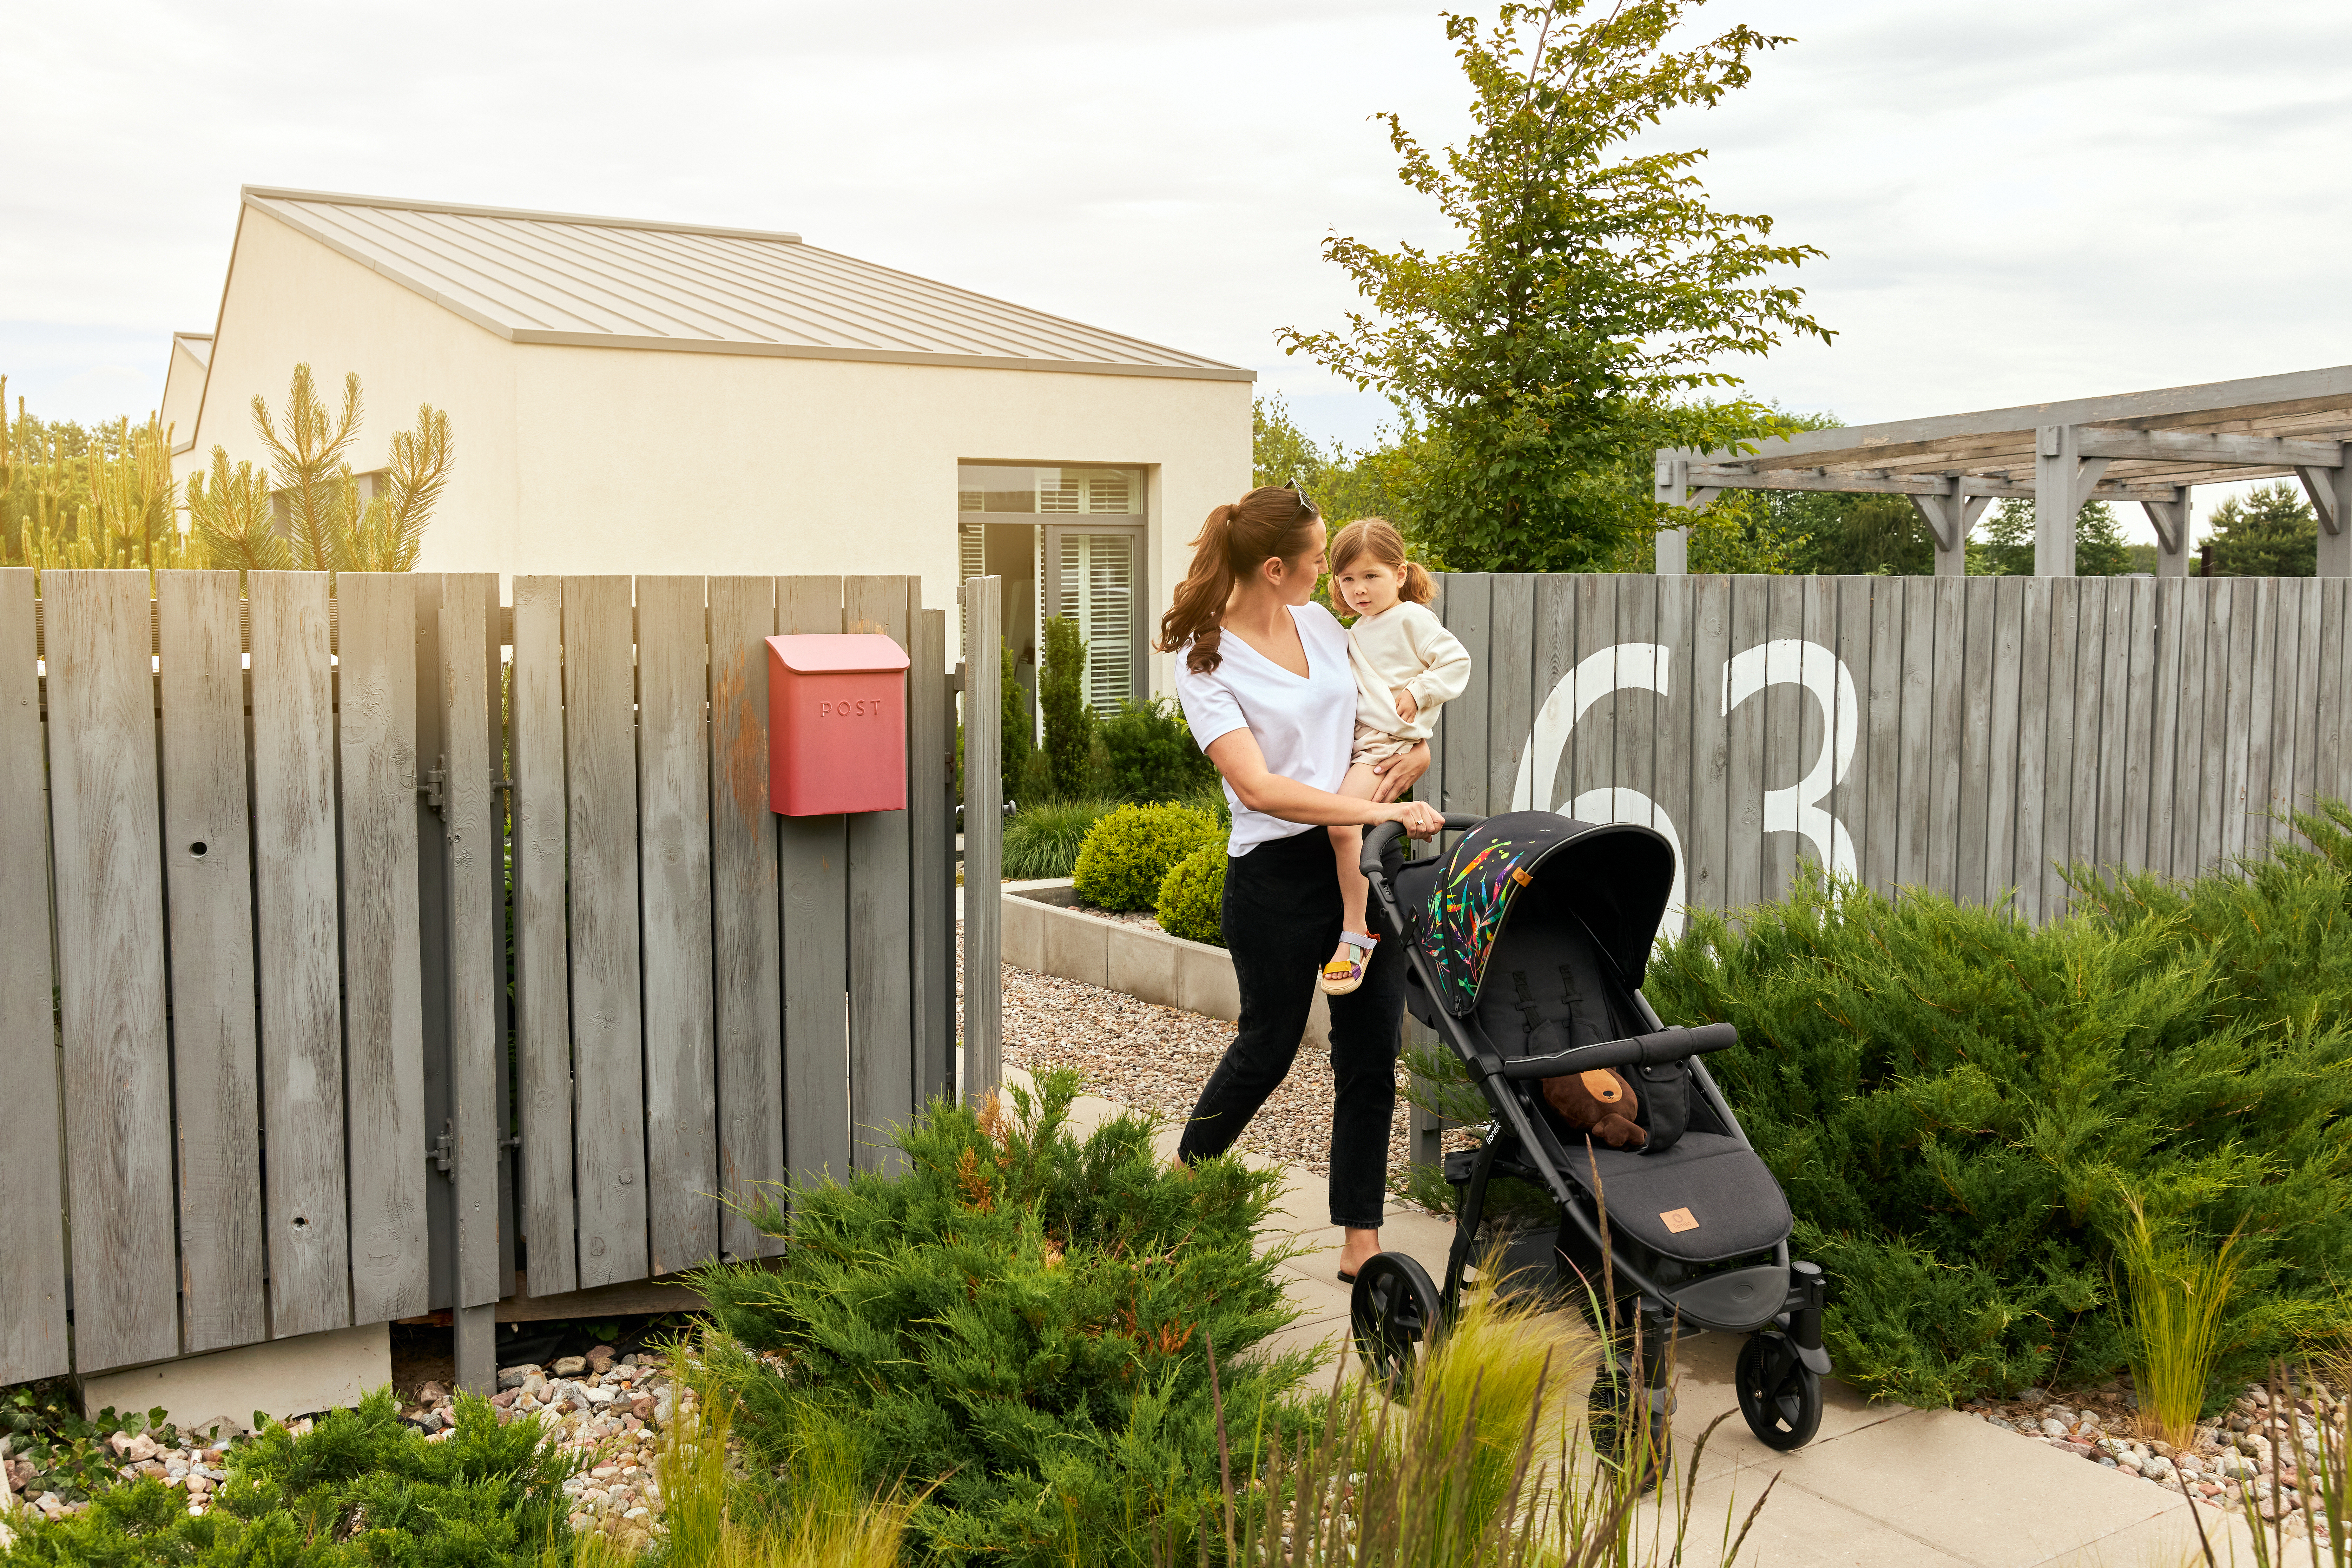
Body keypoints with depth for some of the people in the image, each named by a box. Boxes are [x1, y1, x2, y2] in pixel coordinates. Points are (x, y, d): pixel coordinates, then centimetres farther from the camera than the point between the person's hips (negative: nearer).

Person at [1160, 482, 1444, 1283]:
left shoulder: (1322, 622, 7)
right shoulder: (1205, 665, -12)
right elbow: (1258, 788, -23)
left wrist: (1419, 742, 3)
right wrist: (1383, 812, -27)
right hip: (1276, 876, -5)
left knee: (1370, 1059, 5)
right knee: (1268, 1046, 11)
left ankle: (1360, 1242, 15)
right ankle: (1181, 1187, 36)